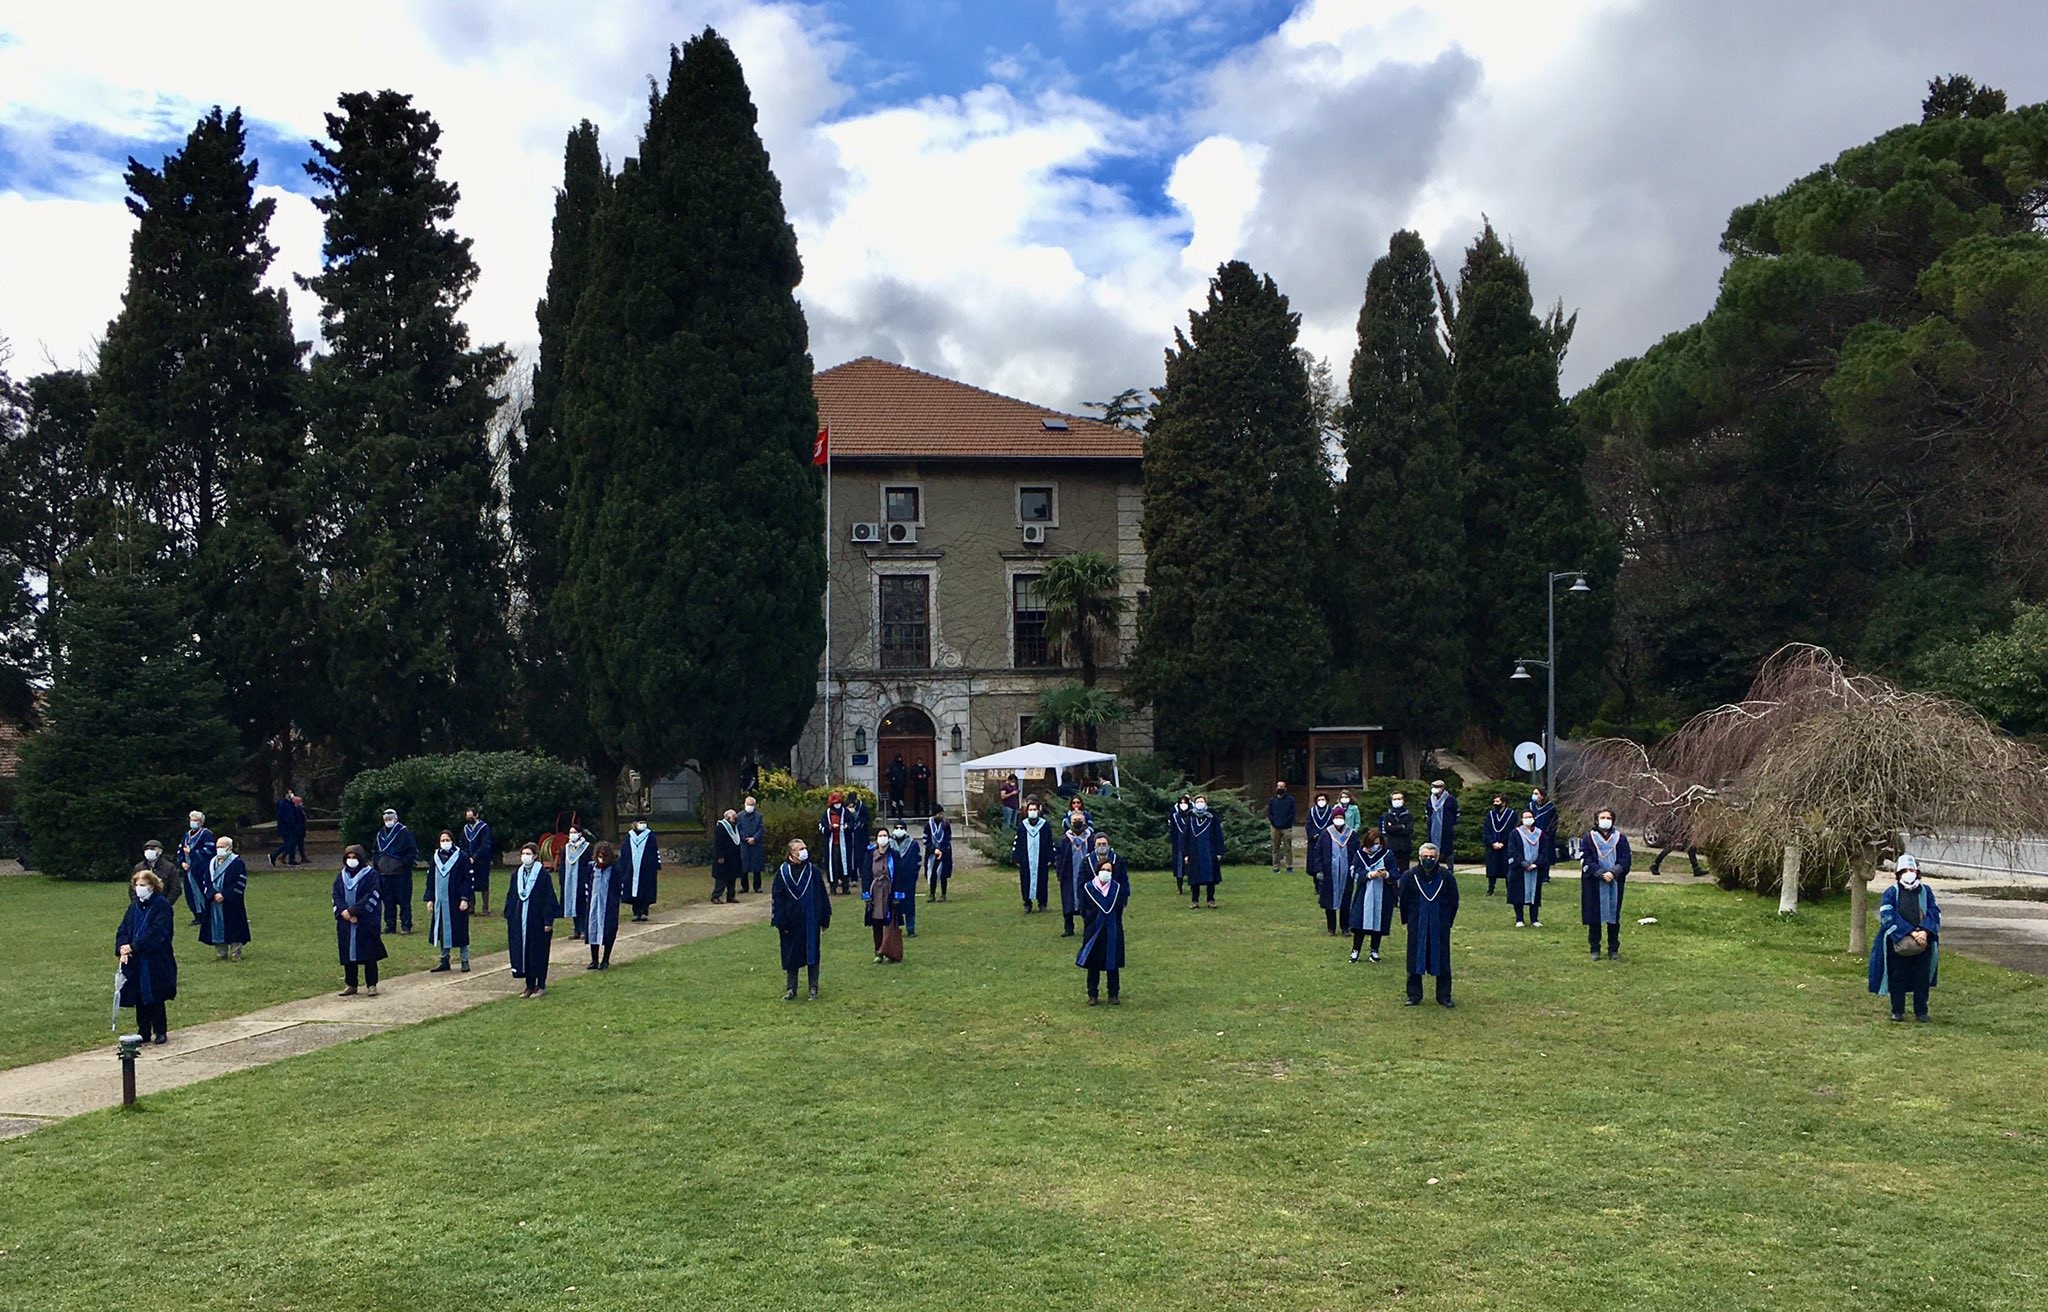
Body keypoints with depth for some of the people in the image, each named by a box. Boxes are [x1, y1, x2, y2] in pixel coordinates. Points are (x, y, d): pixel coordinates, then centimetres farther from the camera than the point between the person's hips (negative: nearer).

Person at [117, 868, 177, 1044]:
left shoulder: (162, 905, -10)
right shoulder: (134, 906, 10)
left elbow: (156, 932, -18)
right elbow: (123, 930, 7)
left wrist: (133, 946, -20)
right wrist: (122, 947, -12)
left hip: (156, 961, -6)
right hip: (135, 961, 6)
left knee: (155, 998, 1)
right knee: (140, 999, 9)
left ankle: (161, 1032, 12)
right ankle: (143, 1032, 19)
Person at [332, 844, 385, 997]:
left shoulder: (370, 875, -4)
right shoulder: (341, 876, 11)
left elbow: (371, 897, -13)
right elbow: (336, 897, 4)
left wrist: (352, 911, -17)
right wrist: (344, 912, -13)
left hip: (367, 922, -4)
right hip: (345, 923, 4)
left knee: (369, 955, -2)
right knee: (348, 955, 7)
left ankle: (372, 985, 4)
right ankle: (350, 984, 17)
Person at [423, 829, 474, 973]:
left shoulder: (461, 857, -6)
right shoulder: (435, 858, 9)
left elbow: (468, 879, -8)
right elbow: (430, 880, 14)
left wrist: (465, 898, -14)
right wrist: (429, 898, 6)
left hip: (456, 901, -4)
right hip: (440, 902, 4)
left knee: (460, 931, 0)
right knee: (442, 931, 9)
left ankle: (465, 961, 8)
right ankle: (444, 960, 19)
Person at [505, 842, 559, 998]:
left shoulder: (543, 875, -8)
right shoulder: (516, 874, 7)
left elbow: (549, 898, -9)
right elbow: (511, 897, 12)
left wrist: (548, 920, -13)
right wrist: (509, 918, 8)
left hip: (537, 921, -5)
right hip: (519, 920, 5)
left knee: (539, 952, 2)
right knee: (522, 951, 6)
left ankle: (541, 985, 13)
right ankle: (530, 985, 16)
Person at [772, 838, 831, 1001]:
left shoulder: (812, 870, -3)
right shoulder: (783, 872, -5)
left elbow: (822, 896, 2)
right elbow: (776, 897, -2)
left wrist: (825, 919, 1)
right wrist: (779, 920, -5)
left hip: (810, 920, 0)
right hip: (791, 920, 0)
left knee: (812, 953, 6)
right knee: (791, 955, 8)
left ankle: (813, 988, 17)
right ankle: (791, 989, 20)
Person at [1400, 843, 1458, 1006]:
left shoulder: (1446, 876, -6)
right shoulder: (1409, 876, -6)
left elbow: (1454, 901, 4)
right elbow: (1403, 900, 5)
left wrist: (1447, 922, 7)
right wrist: (1407, 920, 9)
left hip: (1440, 926, 0)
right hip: (1417, 926, 0)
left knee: (1442, 960, 5)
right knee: (1414, 959, 4)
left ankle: (1444, 996, 15)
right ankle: (1414, 996, 14)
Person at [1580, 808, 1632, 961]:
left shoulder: (1620, 838, 6)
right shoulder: (1589, 838, 1)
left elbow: (1625, 860, 1)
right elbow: (1585, 860, -5)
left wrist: (1613, 873, -15)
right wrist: (1601, 874, -16)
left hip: (1615, 883, 1)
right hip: (1594, 884, -1)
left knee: (1613, 916, 4)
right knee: (1594, 917, 2)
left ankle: (1613, 950, 13)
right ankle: (1595, 950, 11)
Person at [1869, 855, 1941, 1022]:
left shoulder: (1925, 891, 7)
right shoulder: (1891, 893, -1)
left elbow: (1934, 913, 0)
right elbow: (1889, 916, -11)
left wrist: (1924, 931, -17)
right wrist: (1910, 933, -20)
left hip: (1923, 943, 2)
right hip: (1898, 944, -2)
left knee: (1922, 978, 7)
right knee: (1897, 977, 4)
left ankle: (1921, 1012, 17)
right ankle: (1897, 1011, 15)